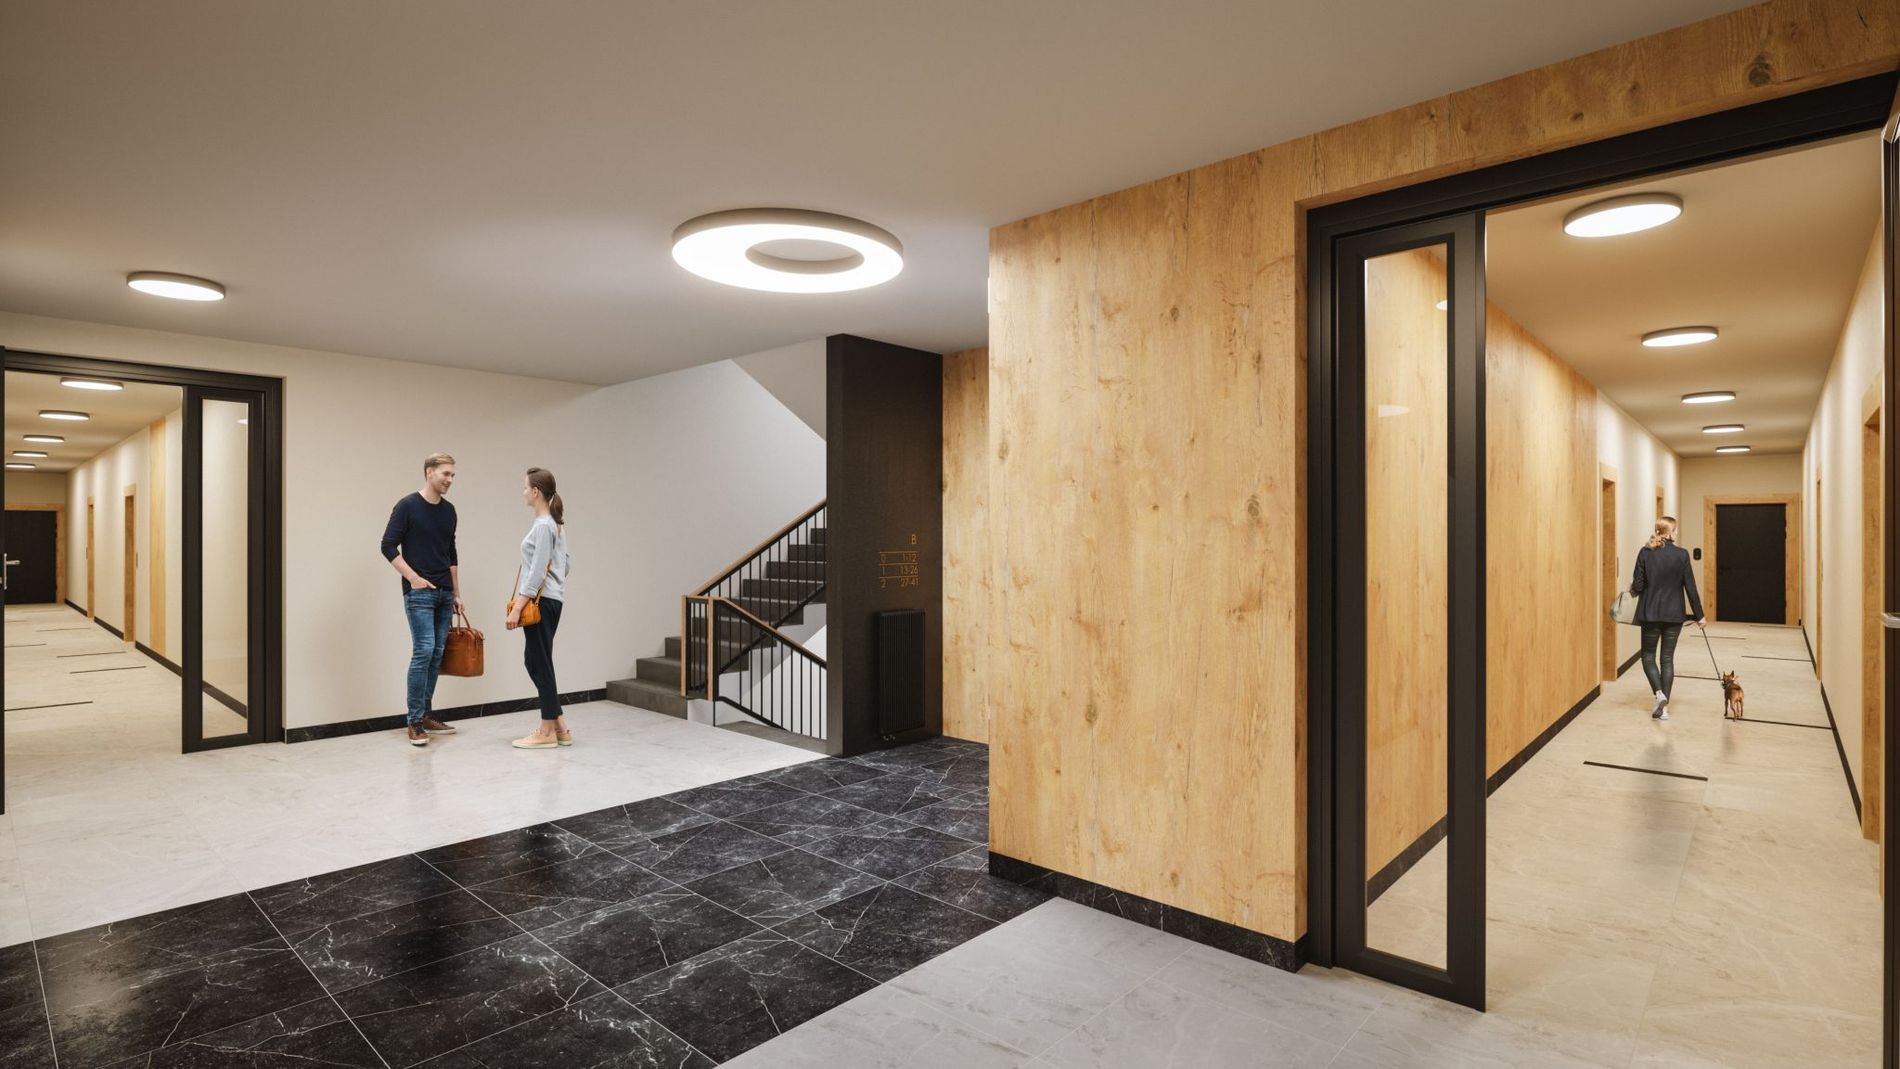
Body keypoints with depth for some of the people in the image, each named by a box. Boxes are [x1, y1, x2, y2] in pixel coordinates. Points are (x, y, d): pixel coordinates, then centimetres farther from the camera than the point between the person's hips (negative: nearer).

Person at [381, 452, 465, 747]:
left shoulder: (449, 511, 12)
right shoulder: (407, 506, -9)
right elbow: (388, 547, -11)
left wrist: (456, 593, 15)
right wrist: (413, 578, -15)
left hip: (443, 594, 7)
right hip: (419, 593, -7)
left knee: (437, 655, 8)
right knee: (423, 652, -12)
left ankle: (427, 715, 17)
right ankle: (414, 722, -4)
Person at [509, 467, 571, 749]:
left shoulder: (543, 525, -15)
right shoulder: (554, 523, 13)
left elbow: (537, 571, -19)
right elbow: (564, 562, 19)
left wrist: (517, 607, -18)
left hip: (541, 602, -10)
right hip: (548, 601, 10)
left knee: (540, 663, -2)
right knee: (535, 662, 13)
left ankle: (547, 732, 7)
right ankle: (559, 727, 15)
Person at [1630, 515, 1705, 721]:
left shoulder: (1645, 552, -6)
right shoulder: (1681, 554, -6)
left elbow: (1638, 586, -7)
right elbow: (1690, 588, -4)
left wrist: (1632, 588, 17)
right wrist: (1699, 616, 5)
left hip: (1650, 613, -1)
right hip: (1674, 614, 1)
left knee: (1649, 656, 11)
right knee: (1667, 659, 8)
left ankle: (1659, 694, -11)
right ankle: (1664, 706, 7)